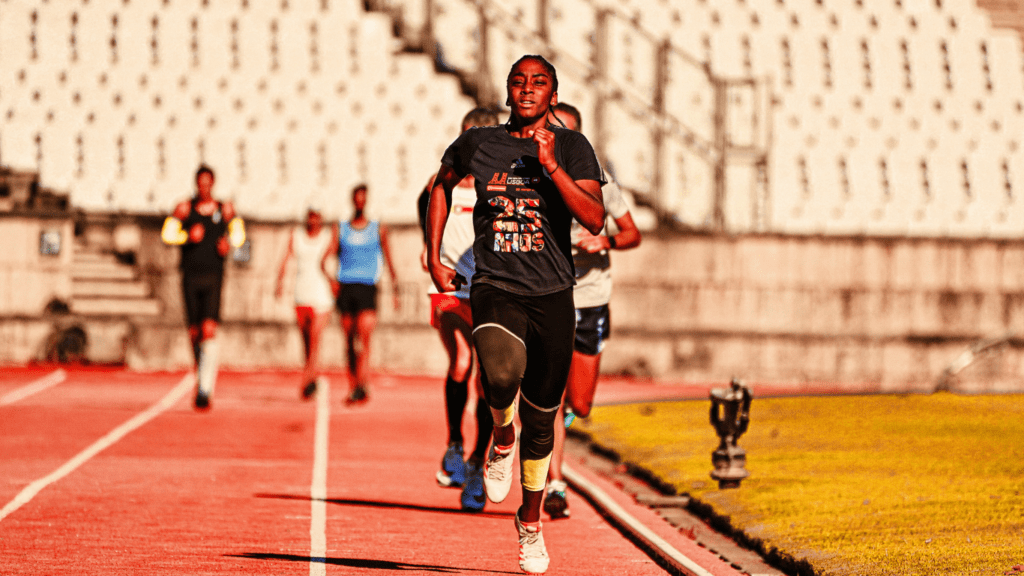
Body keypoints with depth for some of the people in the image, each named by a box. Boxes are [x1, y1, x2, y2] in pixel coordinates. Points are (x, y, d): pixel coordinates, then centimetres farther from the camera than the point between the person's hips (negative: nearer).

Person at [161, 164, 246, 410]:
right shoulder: (185, 208, 4)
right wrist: (188, 237, -19)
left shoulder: (224, 210, 4)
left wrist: (229, 244, -3)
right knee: (195, 331, 7)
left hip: (213, 277, -2)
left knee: (209, 330, -15)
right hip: (190, 276, 2)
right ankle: (203, 376, 31)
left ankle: (205, 390, -20)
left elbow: (238, 233, 18)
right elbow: (167, 235, -3)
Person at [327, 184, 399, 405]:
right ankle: (352, 385, 14)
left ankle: (361, 384, -25)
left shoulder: (378, 229, 10)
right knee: (349, 339, 6)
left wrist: (395, 290, 11)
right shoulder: (341, 228, 12)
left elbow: (388, 259, 15)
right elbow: (325, 259, 5)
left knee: (364, 333, -19)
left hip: (367, 287, -2)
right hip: (345, 285, 2)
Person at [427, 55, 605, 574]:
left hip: (552, 293, 1)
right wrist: (434, 258, 17)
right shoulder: (476, 144, 3)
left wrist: (551, 166, -22)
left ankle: (530, 520, 32)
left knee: (540, 420, 8)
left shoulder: (572, 148, 0)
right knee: (503, 373, -33)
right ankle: (502, 437, 3)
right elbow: (442, 185, 24)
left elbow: (595, 219, -12)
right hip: (495, 286, -1)